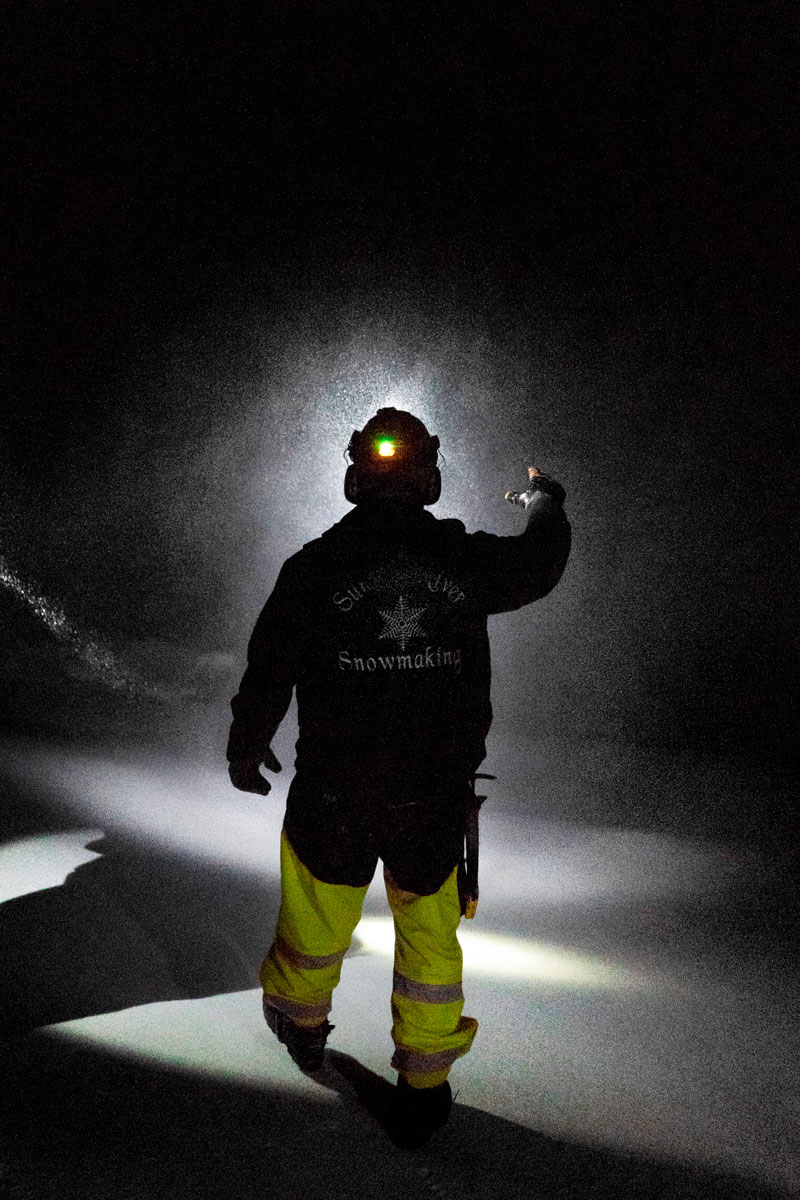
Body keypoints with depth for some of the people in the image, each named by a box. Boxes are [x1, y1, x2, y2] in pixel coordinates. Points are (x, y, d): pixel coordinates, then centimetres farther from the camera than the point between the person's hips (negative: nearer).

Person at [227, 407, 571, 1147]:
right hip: (436, 796, 1)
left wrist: (246, 748, 14)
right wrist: (545, 502, 35)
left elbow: (268, 671, -5)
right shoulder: (466, 559, -7)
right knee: (429, 932, 19)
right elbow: (542, 563, 13)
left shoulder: (315, 566, -12)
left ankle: (302, 1025, 50)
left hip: (333, 794, 0)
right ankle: (424, 1087, 32)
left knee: (317, 917, 23)